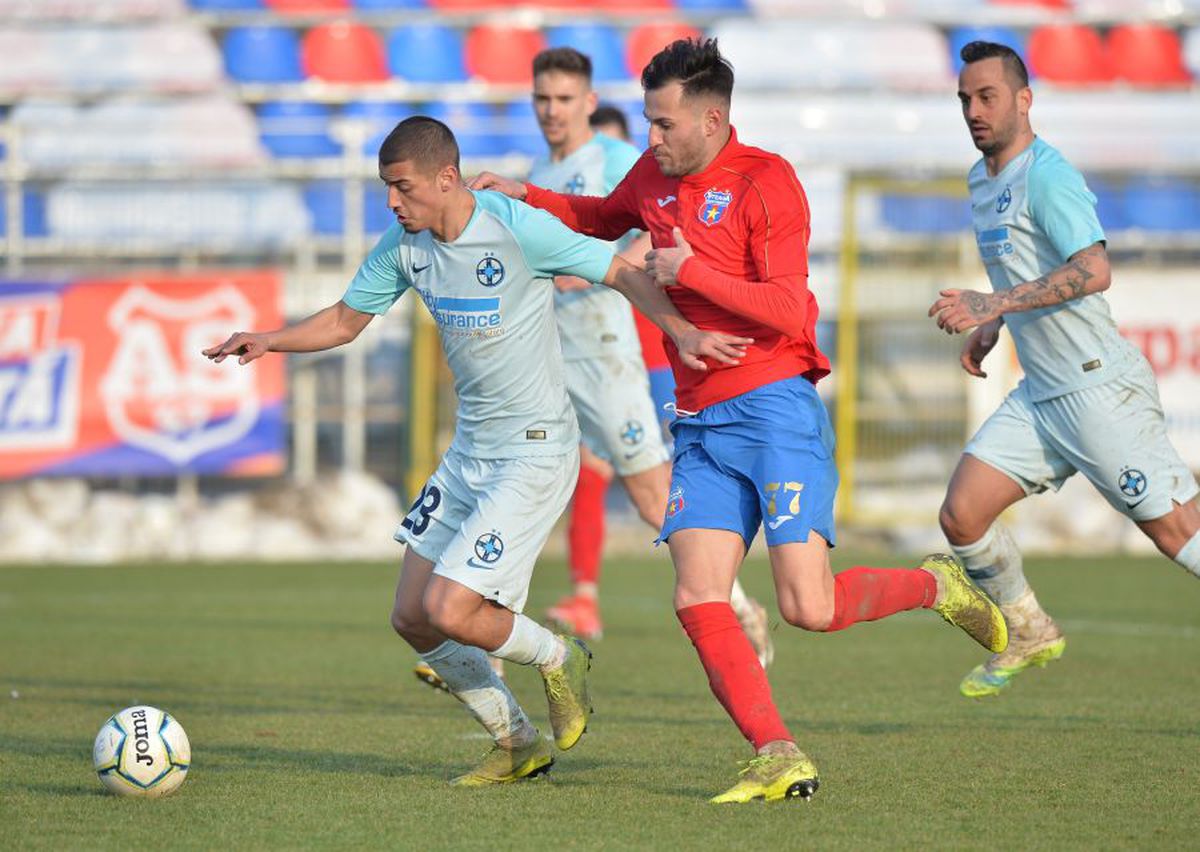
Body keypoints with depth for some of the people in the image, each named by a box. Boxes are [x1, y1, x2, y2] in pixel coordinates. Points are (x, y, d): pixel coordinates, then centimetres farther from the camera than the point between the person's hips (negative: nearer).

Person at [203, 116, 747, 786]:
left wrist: (681, 330, -28)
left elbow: (622, 272, -13)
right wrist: (271, 341, -2)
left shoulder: (517, 228, -18)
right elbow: (347, 319, 14)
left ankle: (559, 660, 14)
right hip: (469, 452, 8)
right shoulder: (404, 247, 2)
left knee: (450, 612, -17)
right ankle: (518, 745, 23)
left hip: (536, 454, -8)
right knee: (413, 619, 6)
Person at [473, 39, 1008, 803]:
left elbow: (787, 312, -17)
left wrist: (689, 270, -15)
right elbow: (602, 219, 36)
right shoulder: (657, 175, 13)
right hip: (699, 424, 7)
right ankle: (779, 759, -7)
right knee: (698, 603, -9)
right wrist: (527, 196, 21)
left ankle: (936, 586, 14)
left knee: (808, 608, -13)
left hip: (773, 408, -7)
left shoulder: (766, 182, -9)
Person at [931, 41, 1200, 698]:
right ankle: (1031, 636, 20)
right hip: (1041, 394, 9)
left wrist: (994, 304, -28)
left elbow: (1093, 270, -26)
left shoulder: (1045, 174, -13)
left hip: (1100, 389, -9)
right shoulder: (982, 181, 15)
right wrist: (987, 329, 17)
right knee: (961, 515, 0)